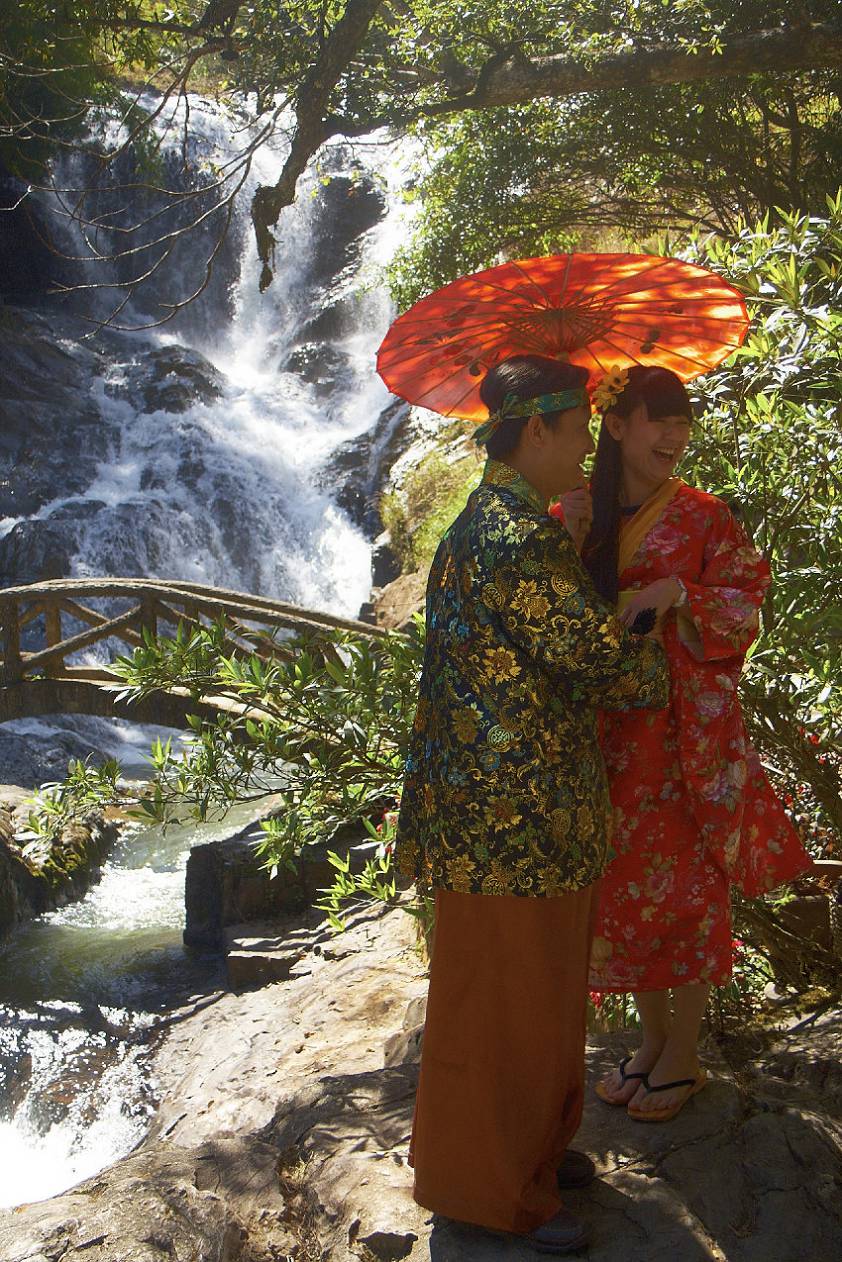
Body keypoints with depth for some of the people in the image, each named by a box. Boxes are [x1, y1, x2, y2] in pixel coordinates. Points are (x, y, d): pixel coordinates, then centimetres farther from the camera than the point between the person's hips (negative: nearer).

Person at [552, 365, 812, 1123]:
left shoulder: (703, 517, -2)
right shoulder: (573, 515, 5)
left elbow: (746, 609, -3)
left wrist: (680, 593, -20)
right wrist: (567, 543, -12)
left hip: (688, 730, -3)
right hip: (607, 730, 3)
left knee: (688, 884, 3)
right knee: (626, 885, 10)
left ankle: (684, 1055, 19)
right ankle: (653, 1040, 28)